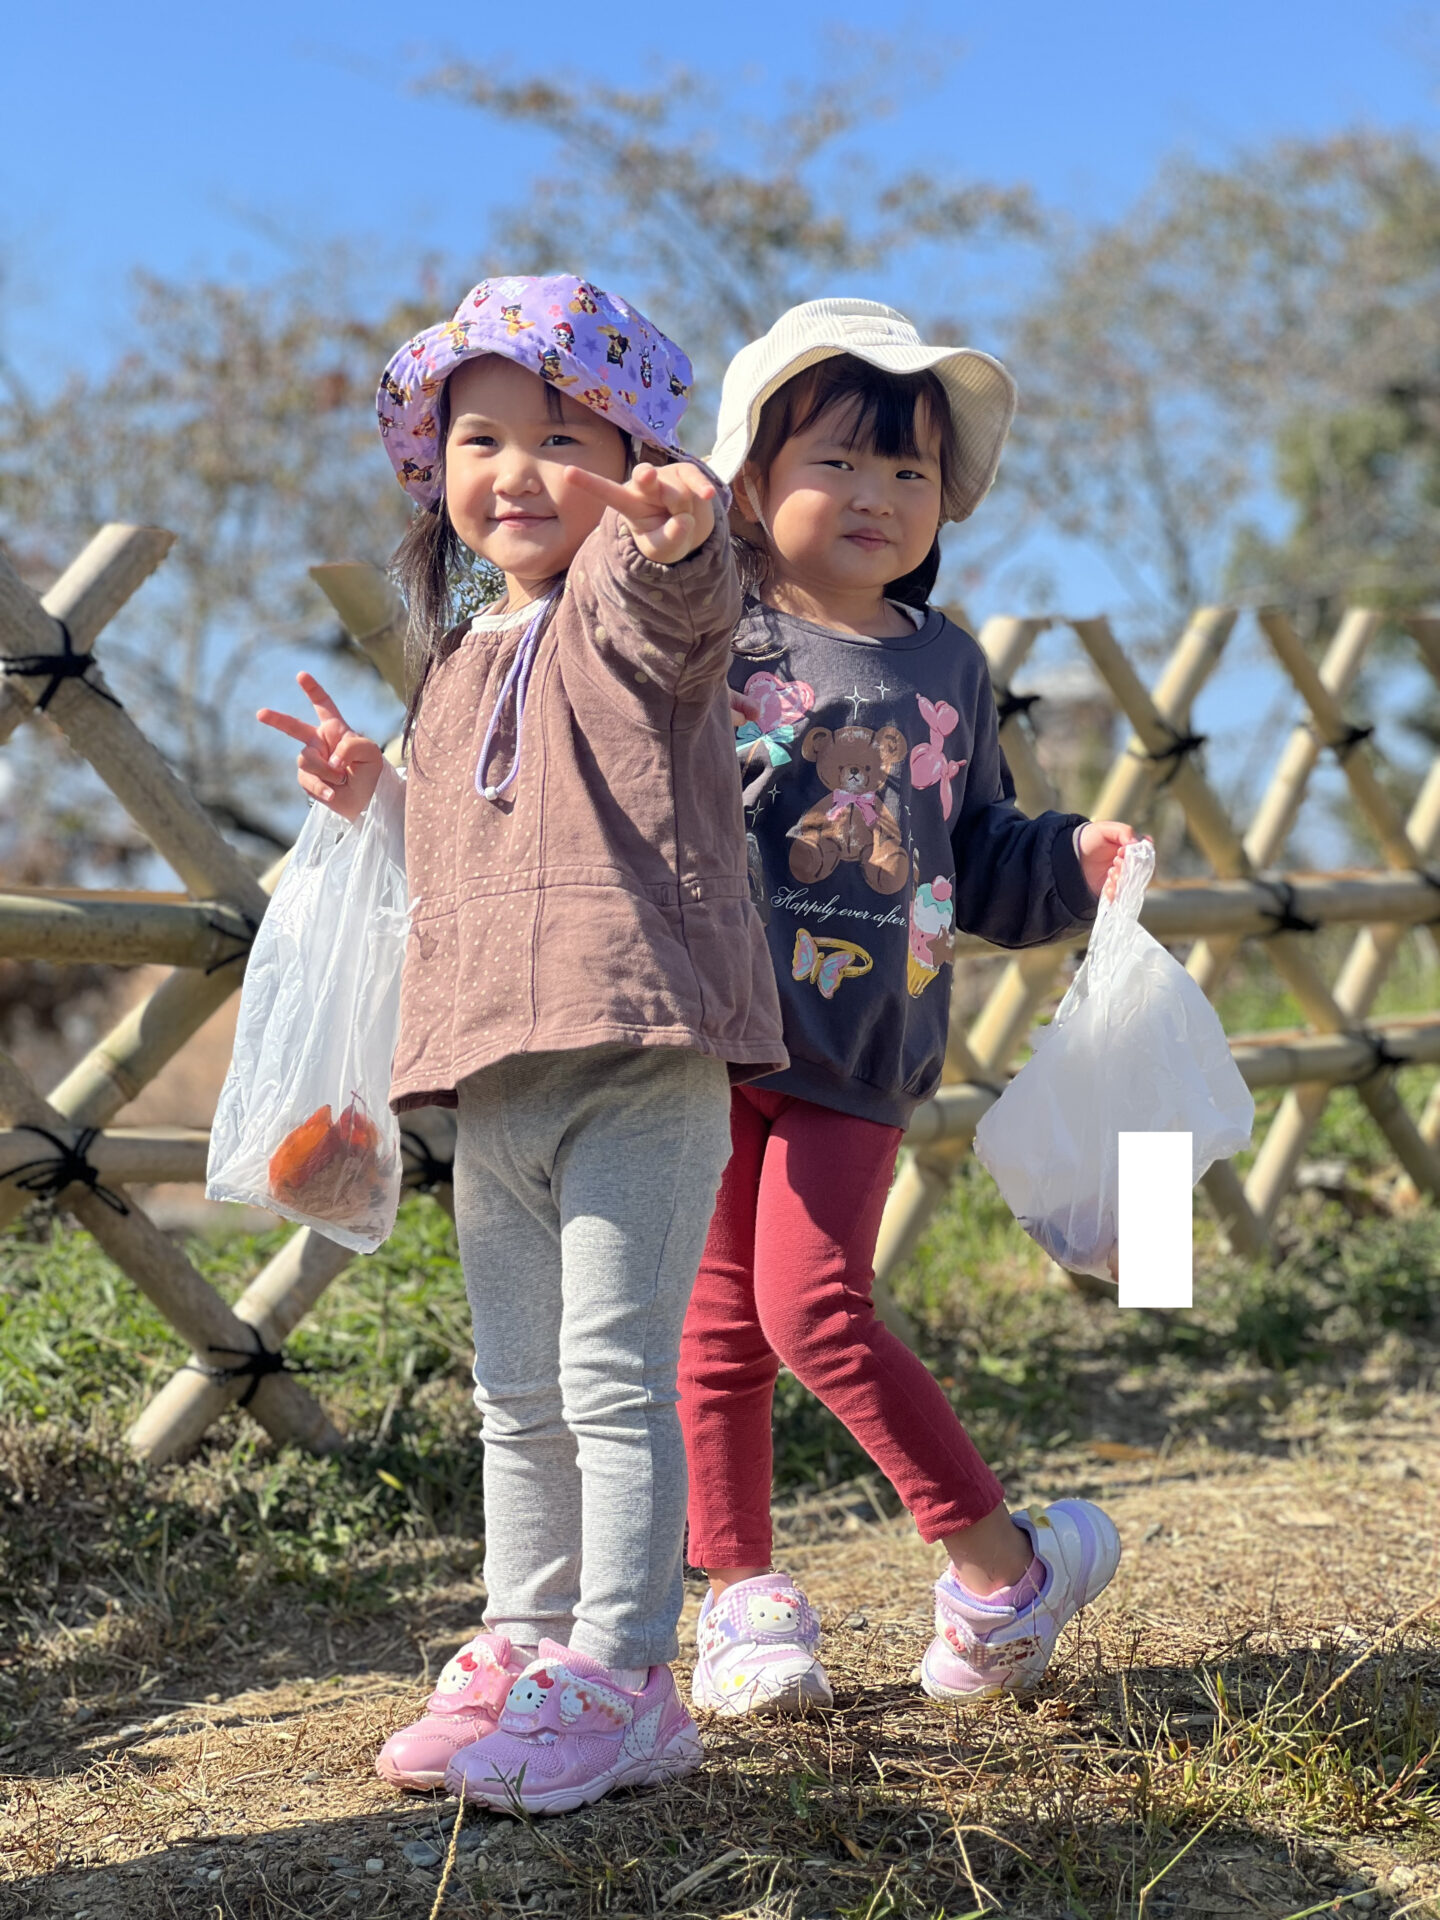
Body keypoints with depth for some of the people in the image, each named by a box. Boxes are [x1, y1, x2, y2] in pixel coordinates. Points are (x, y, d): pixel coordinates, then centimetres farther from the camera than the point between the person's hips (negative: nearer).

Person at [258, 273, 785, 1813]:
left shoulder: (629, 603, -2)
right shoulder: (456, 665, 21)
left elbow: (680, 591, -29)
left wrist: (675, 526, -50)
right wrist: (372, 789, 18)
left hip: (635, 1067, -8)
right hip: (490, 1086, 8)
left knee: (613, 1381, -6)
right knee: (518, 1398, 15)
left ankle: (619, 1679, 3)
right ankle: (523, 1651, 27)